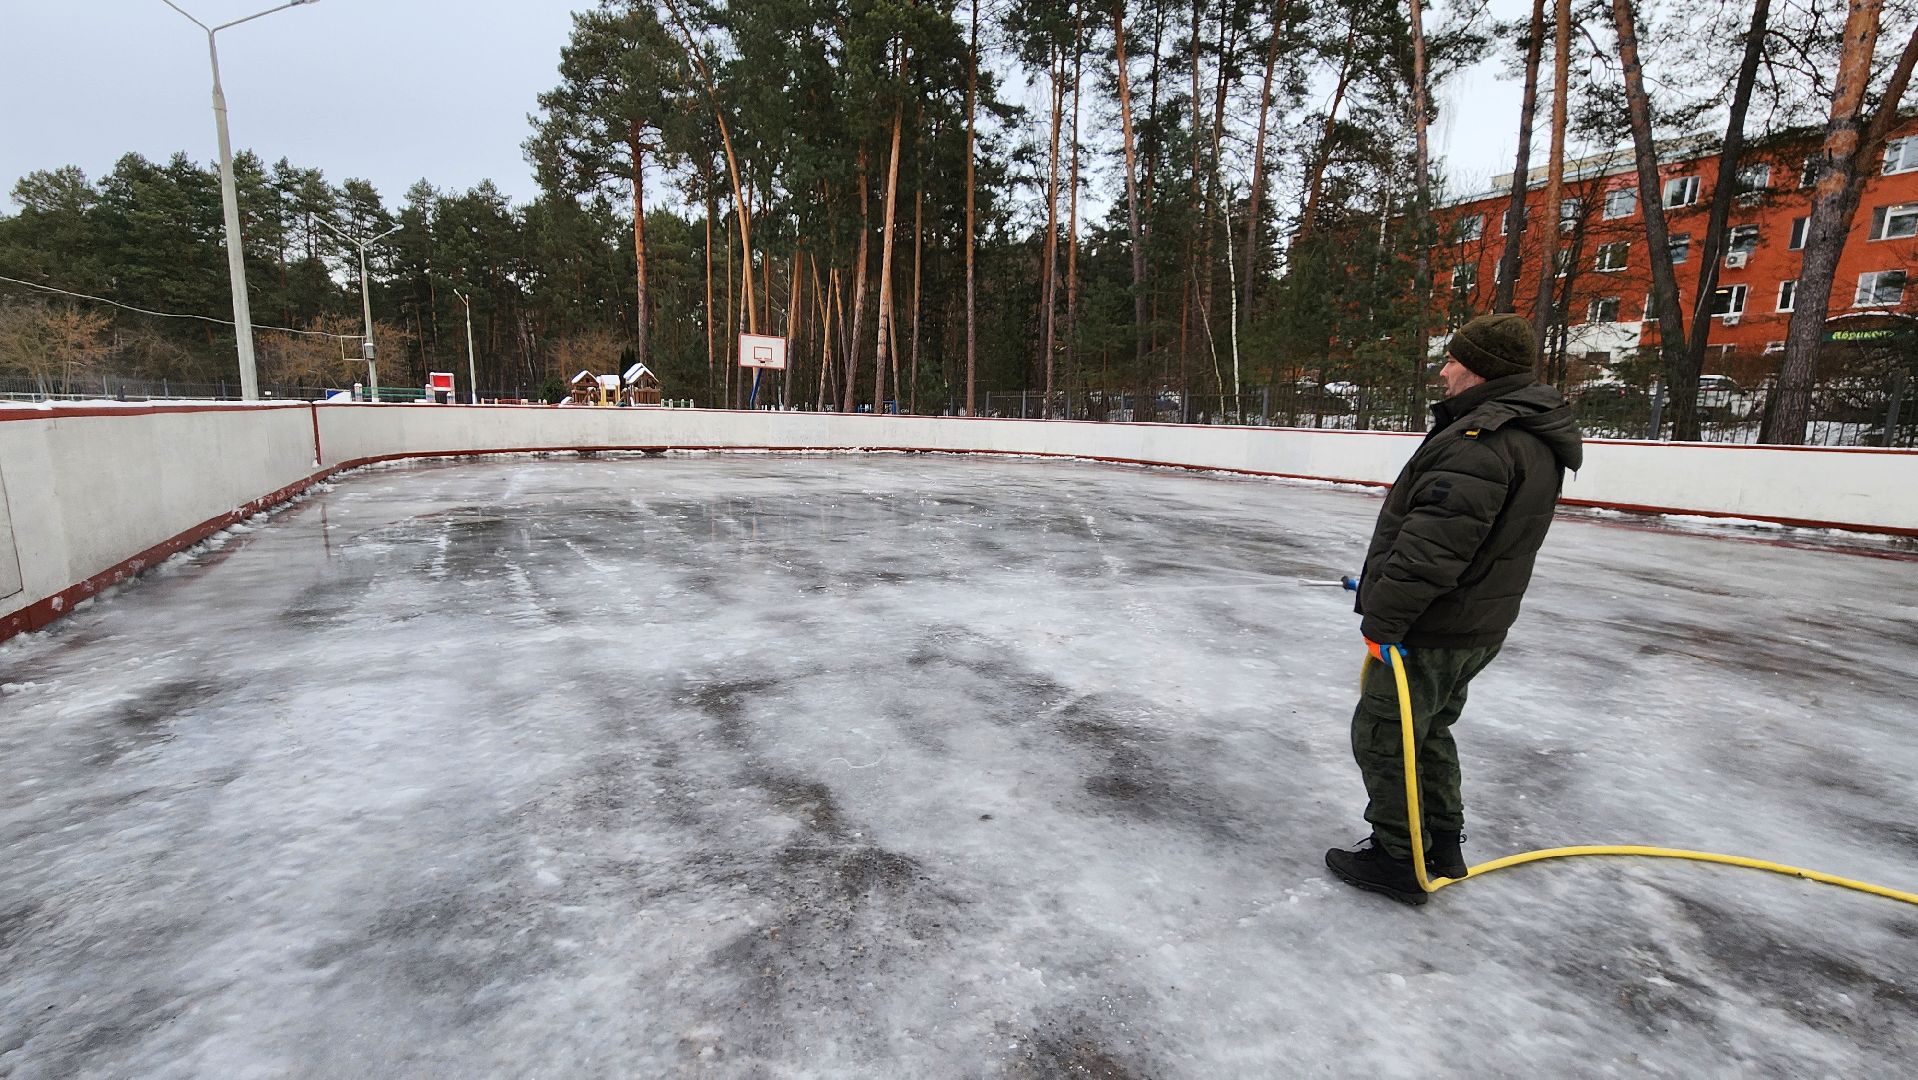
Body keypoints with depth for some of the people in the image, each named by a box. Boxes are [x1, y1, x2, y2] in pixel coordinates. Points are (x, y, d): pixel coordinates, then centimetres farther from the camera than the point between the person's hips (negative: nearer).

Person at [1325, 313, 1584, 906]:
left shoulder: (1479, 440, -24)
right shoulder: (1534, 437, 12)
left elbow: (1433, 546, -30)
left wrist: (1381, 617, -22)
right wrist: (1385, 591, 20)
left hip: (1432, 632, -10)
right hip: (1478, 625, 10)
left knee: (1381, 737, 4)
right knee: (1428, 731, 24)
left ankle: (1398, 860, 18)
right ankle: (1442, 847, 37)